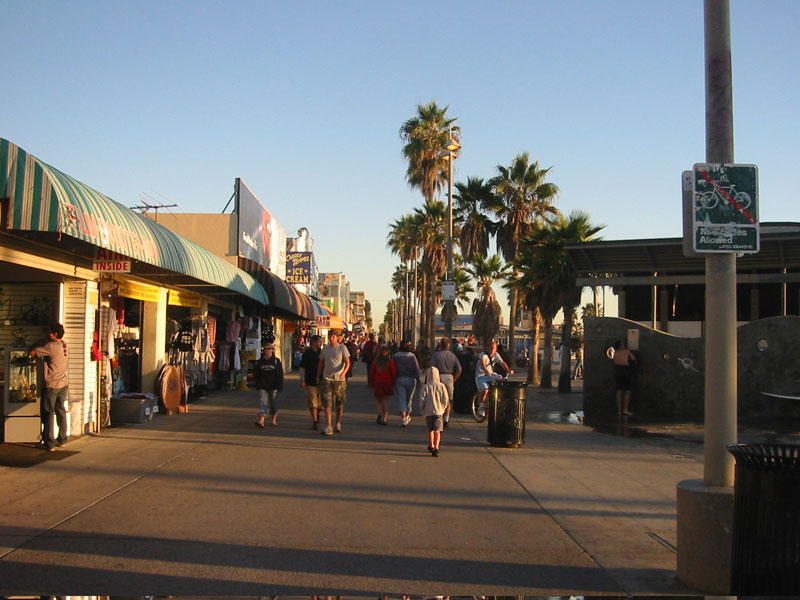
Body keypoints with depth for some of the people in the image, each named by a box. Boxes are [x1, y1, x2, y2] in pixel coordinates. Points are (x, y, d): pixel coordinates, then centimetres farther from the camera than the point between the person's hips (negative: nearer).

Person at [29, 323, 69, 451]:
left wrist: (43, 341, -3)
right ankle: (62, 439, 23)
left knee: (48, 413, 2)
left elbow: (31, 352, -15)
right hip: (64, 384, 7)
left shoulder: (51, 346, -18)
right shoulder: (64, 345, 5)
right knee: (61, 411, 15)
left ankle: (49, 443, 3)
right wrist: (46, 342, 8)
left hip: (51, 385, -7)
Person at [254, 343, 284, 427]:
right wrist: (257, 385, 11)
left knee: (273, 403, 7)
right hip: (263, 386, 1)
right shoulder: (260, 361, 9)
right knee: (262, 402, -11)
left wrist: (279, 386, -6)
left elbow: (280, 375, 0)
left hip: (273, 386, -1)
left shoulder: (276, 361, 2)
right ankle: (261, 421, -20)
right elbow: (257, 375, 14)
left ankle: (273, 420, 23)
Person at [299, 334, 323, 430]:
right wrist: (302, 380, -4)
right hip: (310, 382, -2)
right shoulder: (307, 353, 0)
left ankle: (317, 415, 35)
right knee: (313, 403, -3)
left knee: (321, 402, 7)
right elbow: (302, 368, 2)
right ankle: (315, 422, 3)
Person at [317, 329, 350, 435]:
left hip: (339, 379, -2)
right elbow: (320, 363, 18)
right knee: (327, 403, -8)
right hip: (326, 379, 2)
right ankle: (328, 427, -10)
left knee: (340, 404, 9)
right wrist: (318, 377, 13)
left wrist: (343, 373, -25)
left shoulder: (342, 348, -2)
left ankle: (338, 424, 28)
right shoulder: (325, 348, 9)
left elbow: (347, 363, -8)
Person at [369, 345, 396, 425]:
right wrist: (393, 384, 8)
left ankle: (380, 414, -11)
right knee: (385, 400, 8)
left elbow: (372, 373, 2)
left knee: (378, 400, 14)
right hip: (387, 383, 0)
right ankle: (384, 419, 1)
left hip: (377, 383, 0)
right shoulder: (390, 362, -5)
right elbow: (394, 374, -3)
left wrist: (371, 384, 13)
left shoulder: (376, 362, -3)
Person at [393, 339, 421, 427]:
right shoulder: (412, 356, -5)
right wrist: (417, 378, -1)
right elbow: (416, 369, -8)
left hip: (399, 379, -1)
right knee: (408, 399, 18)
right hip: (410, 379, 1)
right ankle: (407, 417, 30)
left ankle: (403, 419, -18)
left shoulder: (396, 356, -4)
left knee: (401, 400, -3)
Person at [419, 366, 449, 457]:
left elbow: (422, 400, -8)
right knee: (437, 430, -4)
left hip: (428, 412, 0)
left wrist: (422, 411, 5)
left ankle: (431, 446, 32)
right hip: (438, 411, 0)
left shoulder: (425, 387, -3)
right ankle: (436, 448, -20)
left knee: (430, 430, 17)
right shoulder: (441, 386, 0)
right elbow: (446, 399, -2)